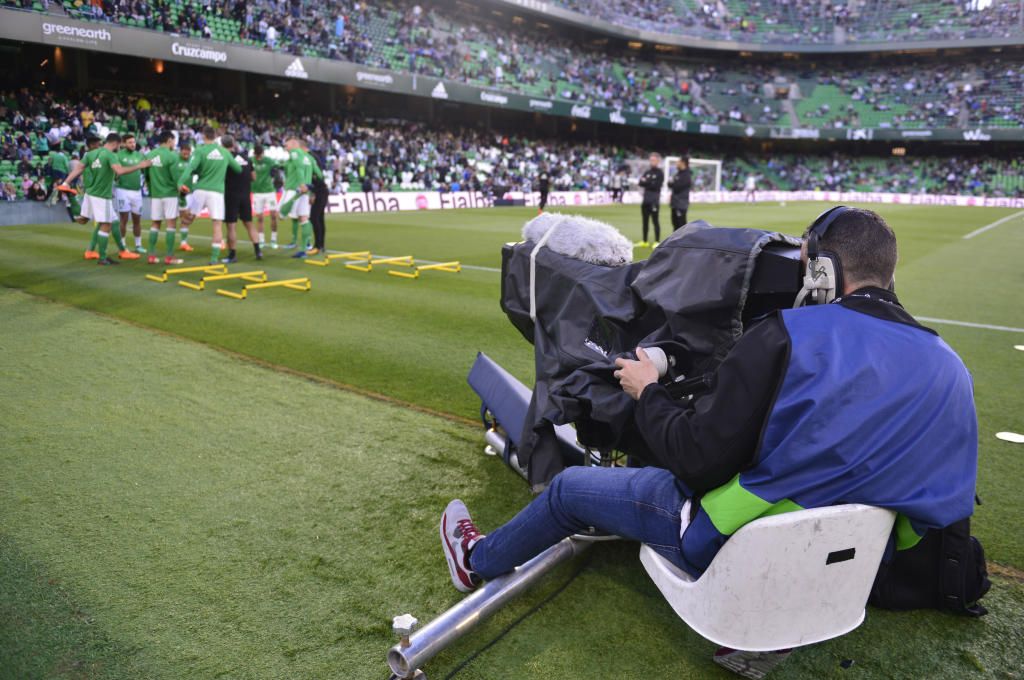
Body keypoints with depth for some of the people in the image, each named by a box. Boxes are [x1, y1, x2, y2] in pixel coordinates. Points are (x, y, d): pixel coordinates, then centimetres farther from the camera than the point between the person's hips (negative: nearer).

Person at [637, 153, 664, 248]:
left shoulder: (660, 173, -2)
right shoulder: (647, 172, 14)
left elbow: (656, 185, -13)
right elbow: (641, 183, 3)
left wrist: (646, 182, -8)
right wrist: (650, 184, -13)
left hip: (654, 200, -6)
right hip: (645, 199, 6)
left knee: (655, 221, -5)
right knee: (645, 221, 10)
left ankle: (657, 242, -2)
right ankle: (644, 241, 18)